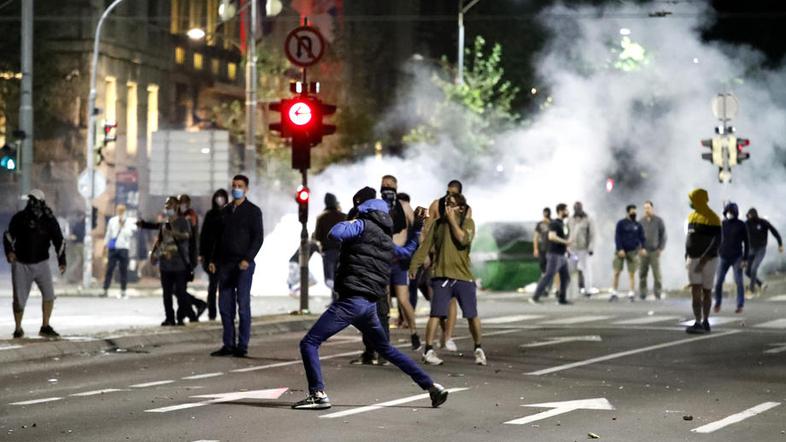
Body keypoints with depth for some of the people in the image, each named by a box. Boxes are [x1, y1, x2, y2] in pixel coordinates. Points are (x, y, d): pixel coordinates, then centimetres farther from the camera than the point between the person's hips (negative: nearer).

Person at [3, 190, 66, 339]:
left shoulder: (49, 220, -6)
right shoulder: (19, 218, -8)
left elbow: (59, 241, 1)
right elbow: (8, 236, 5)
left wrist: (62, 261, -5)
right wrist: (9, 251, -11)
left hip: (41, 263, 1)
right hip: (21, 264, -1)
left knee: (49, 294, -12)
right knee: (19, 299, 0)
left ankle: (45, 327, -1)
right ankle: (18, 329, 20)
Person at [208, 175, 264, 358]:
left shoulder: (253, 211, -1)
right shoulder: (225, 211, 16)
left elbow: (258, 237, -7)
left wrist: (247, 259, -18)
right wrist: (213, 260, 11)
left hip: (243, 264, -6)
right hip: (225, 264, 6)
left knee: (243, 305, -5)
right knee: (225, 305, 3)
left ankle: (242, 346, -2)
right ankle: (228, 344, 9)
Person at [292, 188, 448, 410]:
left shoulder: (362, 226, -4)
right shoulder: (388, 242, 19)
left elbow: (336, 233, -19)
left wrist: (347, 223, 1)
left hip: (351, 300, -8)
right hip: (371, 304, 8)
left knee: (309, 343, -5)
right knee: (386, 349, 24)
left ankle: (318, 394, -18)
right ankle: (432, 387, 21)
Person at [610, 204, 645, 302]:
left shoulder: (638, 225, 8)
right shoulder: (621, 223, -1)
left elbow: (642, 237, 6)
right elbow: (617, 237, -6)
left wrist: (642, 248, -11)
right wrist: (620, 249, -16)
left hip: (632, 252, 2)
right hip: (621, 251, -2)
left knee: (632, 273, 0)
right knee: (616, 272, -2)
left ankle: (631, 294, 4)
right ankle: (614, 293, 6)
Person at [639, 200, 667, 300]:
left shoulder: (658, 221, 2)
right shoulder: (641, 221, 9)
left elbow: (663, 235, 3)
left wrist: (660, 248, -5)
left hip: (654, 251, -2)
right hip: (643, 252, 2)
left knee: (657, 273, -5)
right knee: (642, 273, 0)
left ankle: (658, 294, 1)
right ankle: (642, 293, 5)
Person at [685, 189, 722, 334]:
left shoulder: (712, 218, -14)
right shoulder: (692, 217, 9)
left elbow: (716, 243, -18)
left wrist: (704, 261, -24)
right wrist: (687, 258, 13)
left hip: (708, 260, -6)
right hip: (693, 260, 6)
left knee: (706, 292, 5)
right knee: (695, 291, -6)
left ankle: (705, 322, 18)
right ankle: (698, 323, -9)